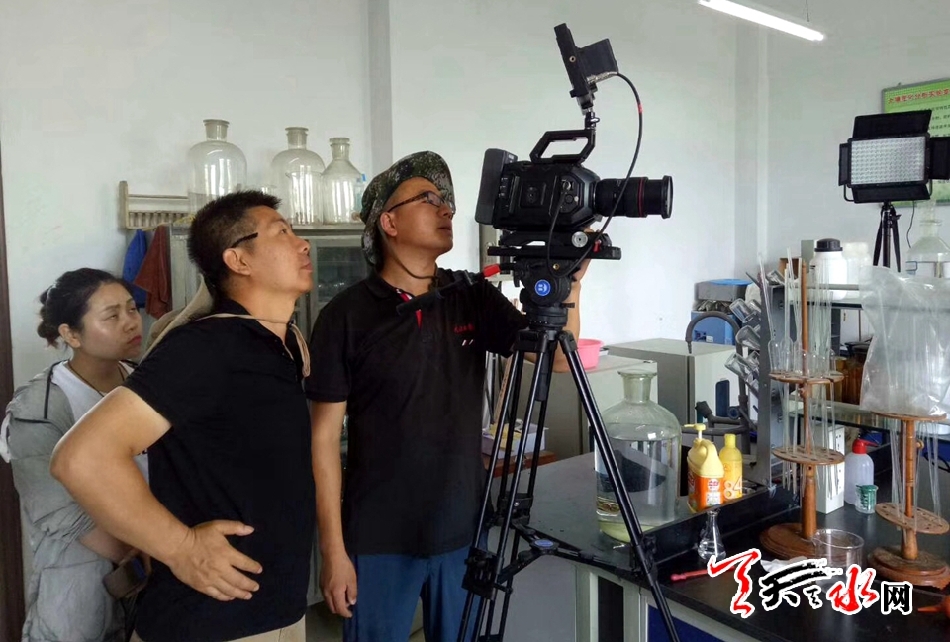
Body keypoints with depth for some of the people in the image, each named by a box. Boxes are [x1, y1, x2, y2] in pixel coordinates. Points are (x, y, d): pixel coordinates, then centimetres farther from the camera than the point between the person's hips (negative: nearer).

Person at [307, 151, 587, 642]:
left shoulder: (474, 299, 1)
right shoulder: (346, 316, -10)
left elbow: (559, 358, -5)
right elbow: (325, 437, -8)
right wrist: (333, 550, -9)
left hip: (465, 532, 4)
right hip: (380, 541, -3)